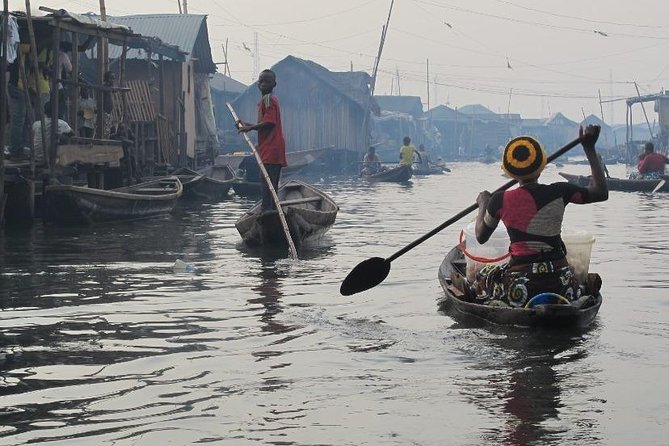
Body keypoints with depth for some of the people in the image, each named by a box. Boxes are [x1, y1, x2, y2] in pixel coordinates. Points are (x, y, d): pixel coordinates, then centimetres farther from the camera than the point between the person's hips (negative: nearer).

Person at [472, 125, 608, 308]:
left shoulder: (500, 200, -6)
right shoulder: (559, 193, -4)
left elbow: (481, 237, 11)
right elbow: (601, 192, 10)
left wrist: (483, 205, 29)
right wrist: (590, 149, 14)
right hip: (560, 283, 3)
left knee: (482, 277, 25)